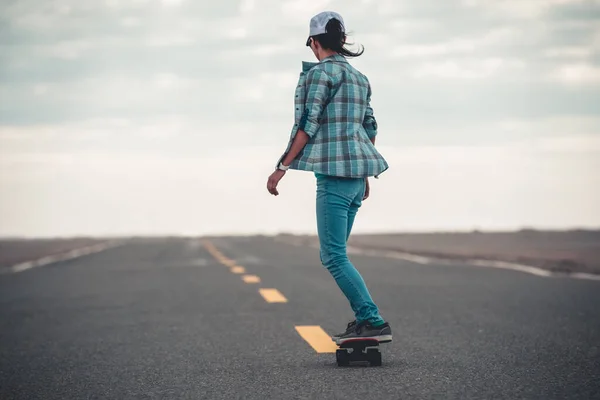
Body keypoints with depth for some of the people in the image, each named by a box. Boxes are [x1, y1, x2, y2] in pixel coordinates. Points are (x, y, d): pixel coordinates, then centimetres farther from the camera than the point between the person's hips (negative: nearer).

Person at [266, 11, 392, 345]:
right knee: (335, 253, 15)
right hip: (358, 172, 9)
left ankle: (375, 322, -14)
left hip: (334, 173, -9)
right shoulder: (360, 78, 17)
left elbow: (307, 125, -14)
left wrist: (281, 168, -10)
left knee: (334, 256, -8)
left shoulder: (319, 73, -7)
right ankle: (363, 320, 11)